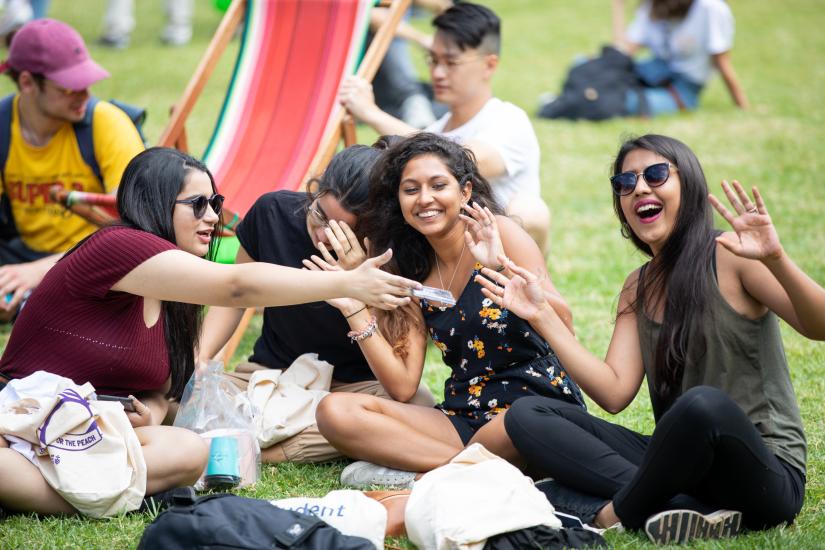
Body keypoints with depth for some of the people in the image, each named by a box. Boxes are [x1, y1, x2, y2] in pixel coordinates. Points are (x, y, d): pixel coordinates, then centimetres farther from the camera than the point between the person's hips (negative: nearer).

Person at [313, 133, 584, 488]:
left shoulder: (498, 233, -2)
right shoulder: (414, 275, 12)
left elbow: (562, 325, -14)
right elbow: (403, 386, 4)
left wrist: (503, 268, -26)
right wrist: (355, 309, -2)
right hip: (464, 416, 6)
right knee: (335, 412, -15)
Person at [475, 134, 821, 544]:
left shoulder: (729, 257, -5)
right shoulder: (638, 288, 15)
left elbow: (818, 326, -18)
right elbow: (615, 392, 3)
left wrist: (774, 259, -34)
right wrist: (542, 317, 1)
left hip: (765, 472, -6)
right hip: (680, 464, 7)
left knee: (703, 404, -40)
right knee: (526, 417, -6)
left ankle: (617, 513, -13)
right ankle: (685, 509, -23)